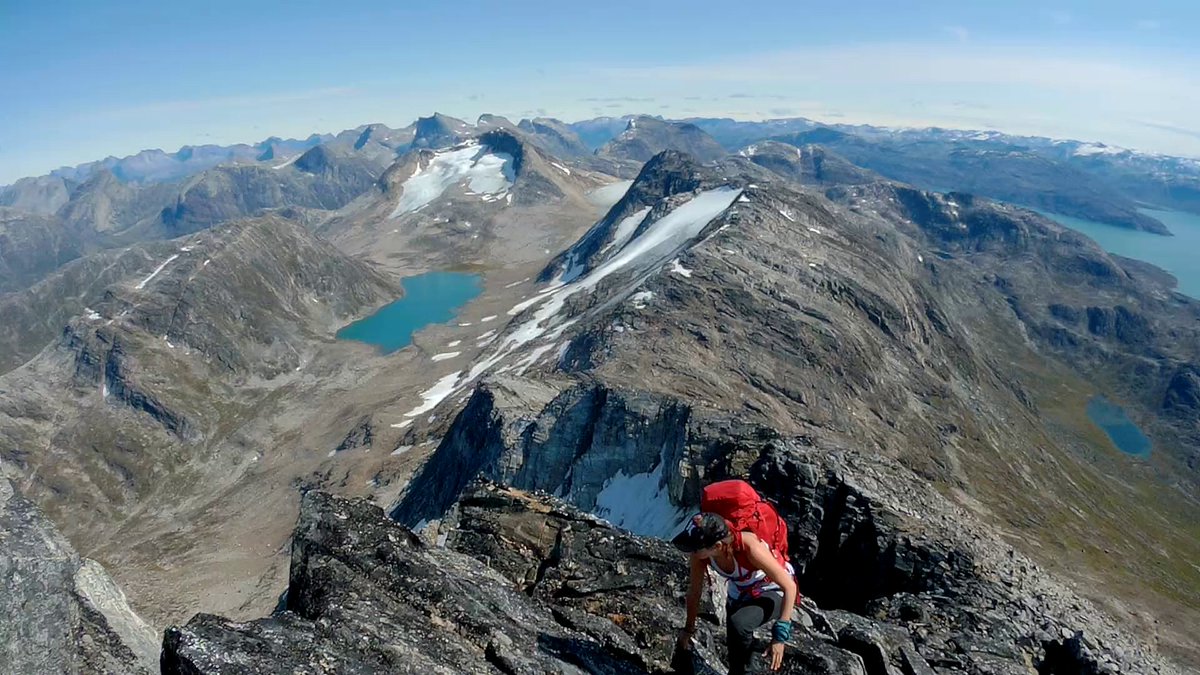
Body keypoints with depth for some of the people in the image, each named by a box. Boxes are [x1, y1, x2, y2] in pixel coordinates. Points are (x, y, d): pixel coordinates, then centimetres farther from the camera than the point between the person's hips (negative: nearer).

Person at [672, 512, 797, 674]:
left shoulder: (749, 547, -40)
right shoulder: (701, 553, -25)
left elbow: (790, 586, -30)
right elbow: (694, 592, -6)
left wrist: (780, 636, -30)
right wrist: (689, 630, 5)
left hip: (773, 591, -5)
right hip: (740, 595, 5)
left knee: (738, 624, -31)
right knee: (735, 651, 13)